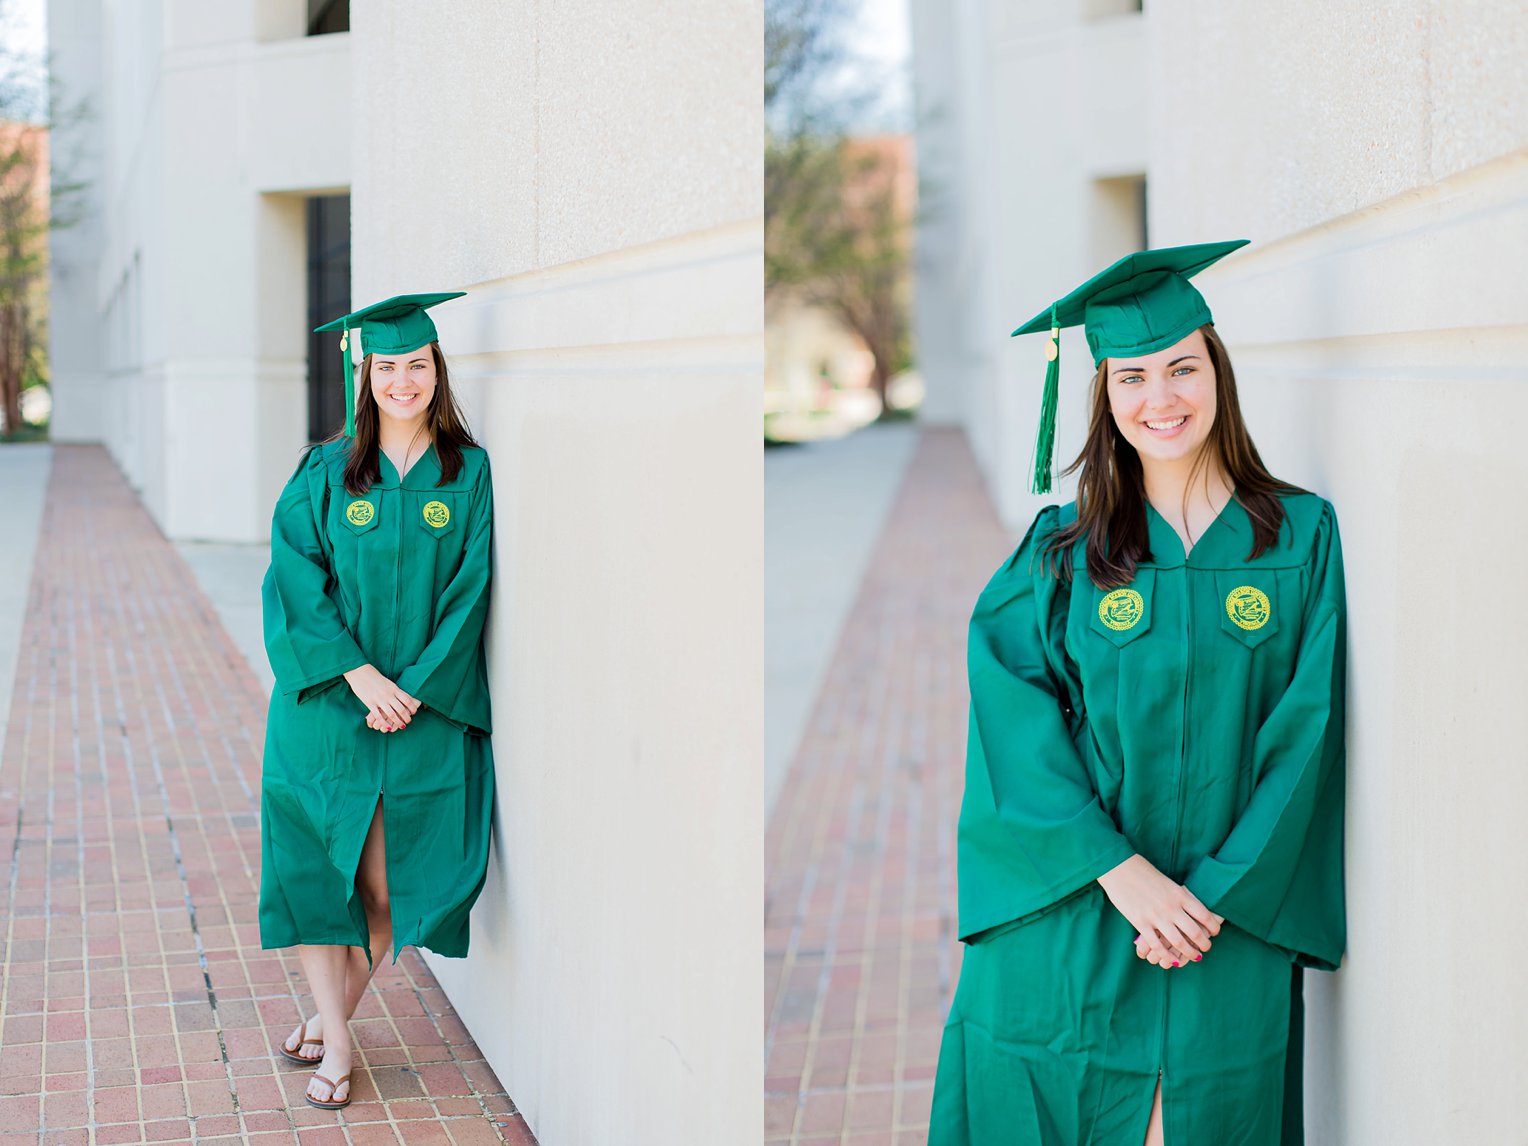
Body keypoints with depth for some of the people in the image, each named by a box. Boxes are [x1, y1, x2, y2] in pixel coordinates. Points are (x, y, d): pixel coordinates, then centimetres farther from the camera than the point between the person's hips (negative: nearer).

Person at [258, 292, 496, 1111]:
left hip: (426, 715, 0)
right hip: (326, 707, 0)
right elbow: (299, 580, -4)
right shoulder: (325, 475, 3)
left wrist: (412, 688, -13)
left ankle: (331, 1017, 25)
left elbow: (470, 591, -3)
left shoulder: (469, 475, 1)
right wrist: (357, 673, -17)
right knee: (316, 875, 0)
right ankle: (334, 1045, 12)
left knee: (390, 889, 3)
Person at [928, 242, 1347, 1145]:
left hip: (1233, 918, 0)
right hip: (1068, 924, 0)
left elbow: (1305, 734, -3)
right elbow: (1015, 720, -7)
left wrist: (1214, 894, -10)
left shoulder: (1303, 538, 2)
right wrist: (1122, 873, -17)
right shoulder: (1063, 551, 1)